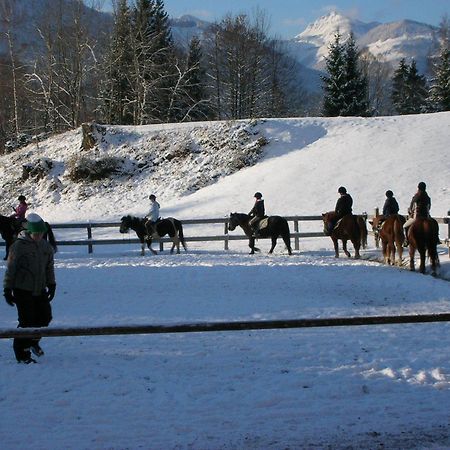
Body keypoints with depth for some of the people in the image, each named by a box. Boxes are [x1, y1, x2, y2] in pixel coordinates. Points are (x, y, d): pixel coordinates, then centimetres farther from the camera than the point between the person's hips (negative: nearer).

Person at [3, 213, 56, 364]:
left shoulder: (46, 246, 5)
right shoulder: (19, 246, -12)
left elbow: (49, 267, 17)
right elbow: (10, 269, -8)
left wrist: (51, 285, 15)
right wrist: (7, 289, -8)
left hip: (40, 290, 6)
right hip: (22, 290, -6)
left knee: (45, 317, 7)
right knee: (27, 321, -5)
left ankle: (33, 341, 35)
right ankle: (22, 353, 10)